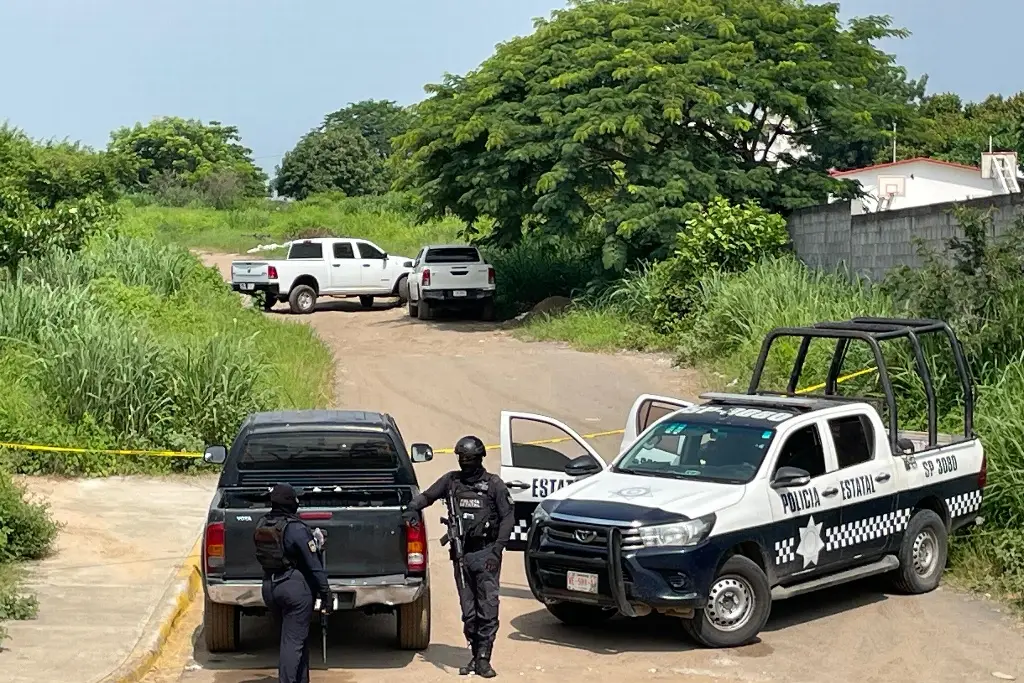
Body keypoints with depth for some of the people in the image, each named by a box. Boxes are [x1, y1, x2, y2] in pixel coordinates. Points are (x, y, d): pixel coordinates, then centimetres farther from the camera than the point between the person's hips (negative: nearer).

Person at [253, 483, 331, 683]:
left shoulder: (261, 525, 2)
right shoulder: (296, 528, -18)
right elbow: (313, 565, -15)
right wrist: (325, 593, -9)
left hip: (269, 587, 7)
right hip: (295, 587, -7)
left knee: (292, 638, 19)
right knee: (293, 641, -3)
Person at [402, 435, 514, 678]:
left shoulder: (494, 484, -1)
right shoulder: (452, 481, 8)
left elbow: (507, 517, -2)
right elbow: (427, 495, 18)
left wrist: (497, 548, -11)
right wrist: (412, 508, -4)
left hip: (485, 553, -4)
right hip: (461, 553, 4)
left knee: (488, 608, -8)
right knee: (468, 611, 8)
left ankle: (484, 659, -6)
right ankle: (476, 656, 16)